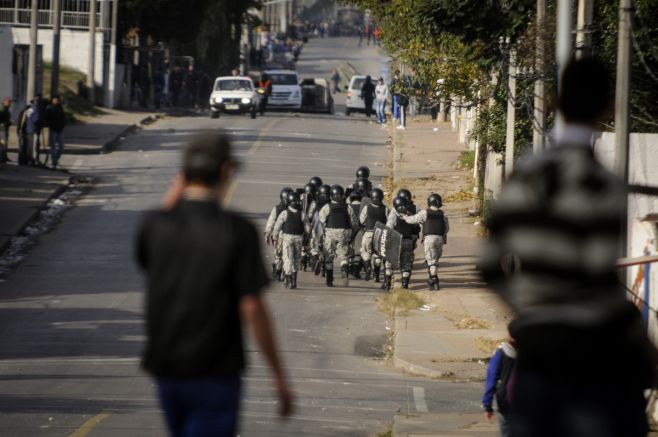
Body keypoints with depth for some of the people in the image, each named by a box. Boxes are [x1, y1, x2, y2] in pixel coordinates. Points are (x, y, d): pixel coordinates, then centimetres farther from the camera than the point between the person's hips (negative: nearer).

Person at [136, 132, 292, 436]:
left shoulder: (155, 223, -3)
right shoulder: (238, 231, -15)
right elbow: (252, 308, -15)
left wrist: (172, 197, 10)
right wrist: (279, 376, -6)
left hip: (166, 368, 5)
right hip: (214, 374, -5)